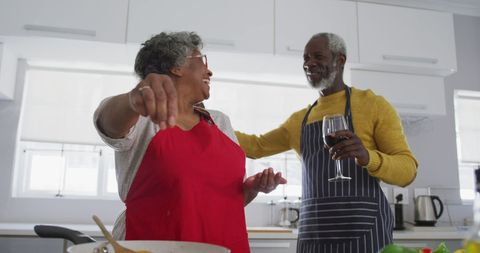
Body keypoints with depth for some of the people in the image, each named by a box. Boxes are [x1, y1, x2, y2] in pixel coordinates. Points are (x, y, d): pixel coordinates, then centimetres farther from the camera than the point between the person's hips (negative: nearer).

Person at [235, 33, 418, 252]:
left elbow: (408, 170, -4)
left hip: (363, 232, -4)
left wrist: (368, 157, -24)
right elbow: (257, 146, 24)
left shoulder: (373, 105, 0)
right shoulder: (300, 119, 16)